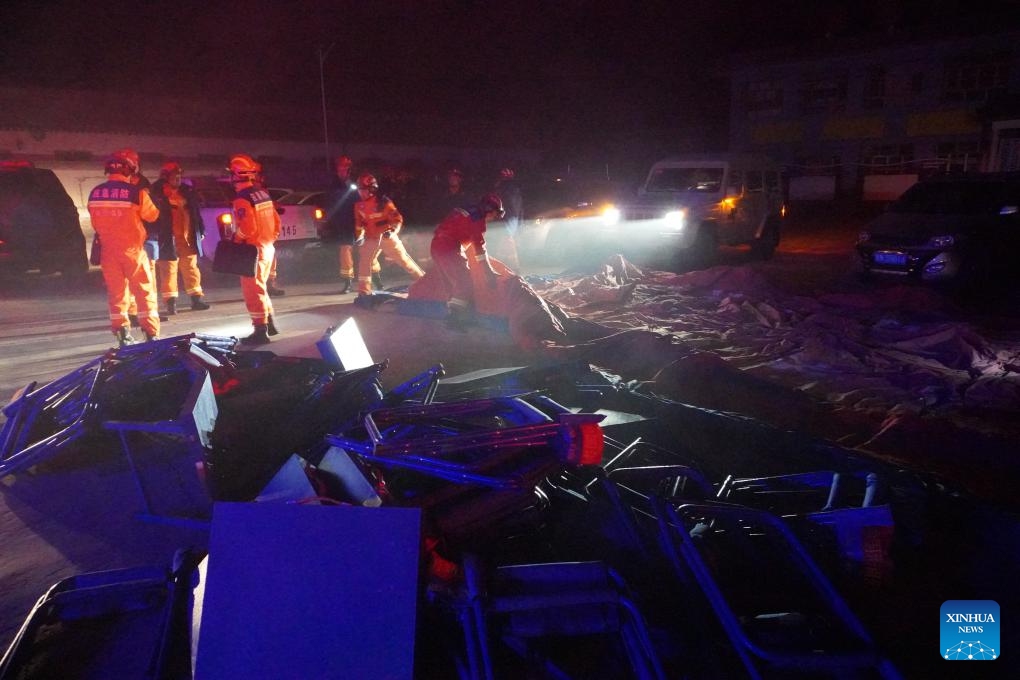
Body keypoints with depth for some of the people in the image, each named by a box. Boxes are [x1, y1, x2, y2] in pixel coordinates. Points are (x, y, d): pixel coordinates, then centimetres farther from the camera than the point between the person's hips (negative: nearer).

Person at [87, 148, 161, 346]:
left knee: (116, 293, 10)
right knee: (145, 292, 4)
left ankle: (124, 336, 12)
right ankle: (151, 334, 2)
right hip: (132, 248, -4)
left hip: (109, 250, 4)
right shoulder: (136, 192, -15)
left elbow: (95, 222, 9)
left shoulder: (95, 193, 0)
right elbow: (152, 215, 0)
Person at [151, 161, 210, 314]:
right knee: (169, 269, -1)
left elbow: (195, 212, 15)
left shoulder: (187, 191, 11)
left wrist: (201, 230, 13)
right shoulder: (158, 193, -3)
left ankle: (196, 298, 16)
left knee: (191, 267, 9)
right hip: (168, 238, -5)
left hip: (188, 237, 5)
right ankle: (171, 302, 3)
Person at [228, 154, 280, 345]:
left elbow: (247, 228, -22)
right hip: (268, 247, 9)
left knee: (253, 291, -2)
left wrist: (235, 241, -5)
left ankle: (260, 331, 0)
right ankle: (269, 324, 27)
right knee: (260, 287, 21)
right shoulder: (263, 193, 10)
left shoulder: (242, 198, -16)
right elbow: (276, 221, 13)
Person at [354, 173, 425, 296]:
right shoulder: (359, 205, 0)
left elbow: (397, 218, -15)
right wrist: (359, 236, 8)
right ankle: (364, 291, -2)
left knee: (403, 259, 3)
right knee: (364, 262, -8)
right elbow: (359, 222, 15)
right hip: (371, 238, 4)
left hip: (387, 236, -4)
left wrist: (392, 230, -29)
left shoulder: (383, 202, -17)